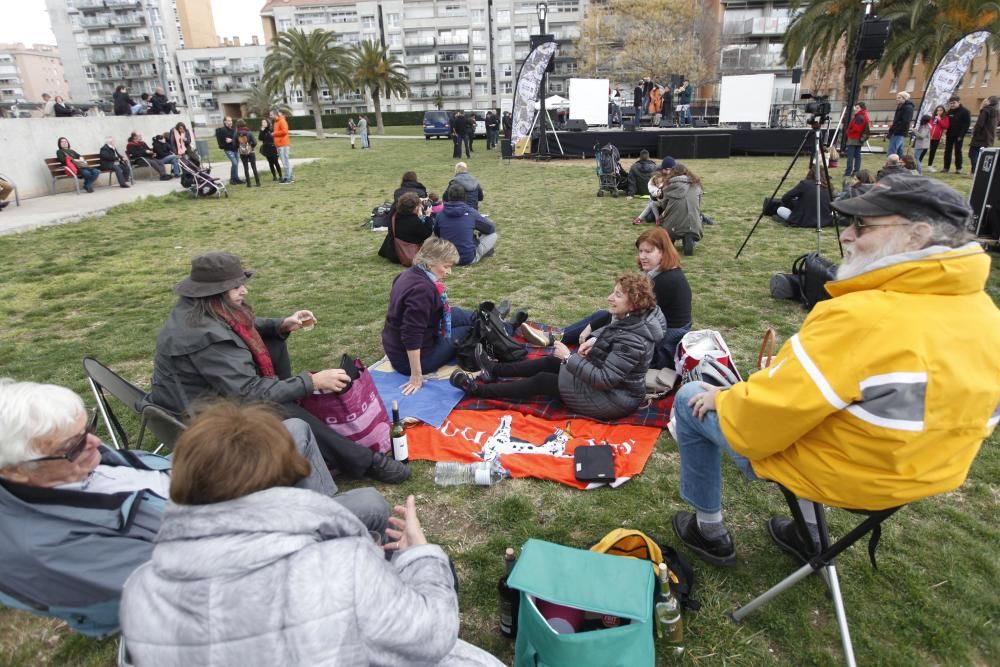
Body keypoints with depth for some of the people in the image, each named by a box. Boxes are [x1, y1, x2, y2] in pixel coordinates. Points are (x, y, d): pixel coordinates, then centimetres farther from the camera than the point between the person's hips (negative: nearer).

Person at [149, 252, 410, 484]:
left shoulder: (198, 308, -5)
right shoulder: (205, 337, -33)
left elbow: (247, 327, 12)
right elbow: (250, 393, -33)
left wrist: (283, 325, -8)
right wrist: (313, 381, -29)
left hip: (219, 388, 10)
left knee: (273, 342, 6)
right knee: (283, 411, -28)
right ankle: (364, 462, -20)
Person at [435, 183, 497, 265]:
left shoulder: (440, 214, -5)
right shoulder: (471, 212, -12)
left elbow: (436, 234, 14)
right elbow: (491, 228, 3)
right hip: (469, 259, -4)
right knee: (493, 235, 13)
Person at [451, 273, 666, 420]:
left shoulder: (633, 341, -34)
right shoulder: (630, 318, -5)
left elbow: (603, 379, -34)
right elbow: (611, 329, 17)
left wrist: (569, 357, -29)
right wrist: (594, 339, -3)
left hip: (612, 400, -9)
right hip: (607, 378, 9)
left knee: (542, 381, -2)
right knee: (550, 362, 16)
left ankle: (478, 390, 12)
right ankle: (495, 370, 32)